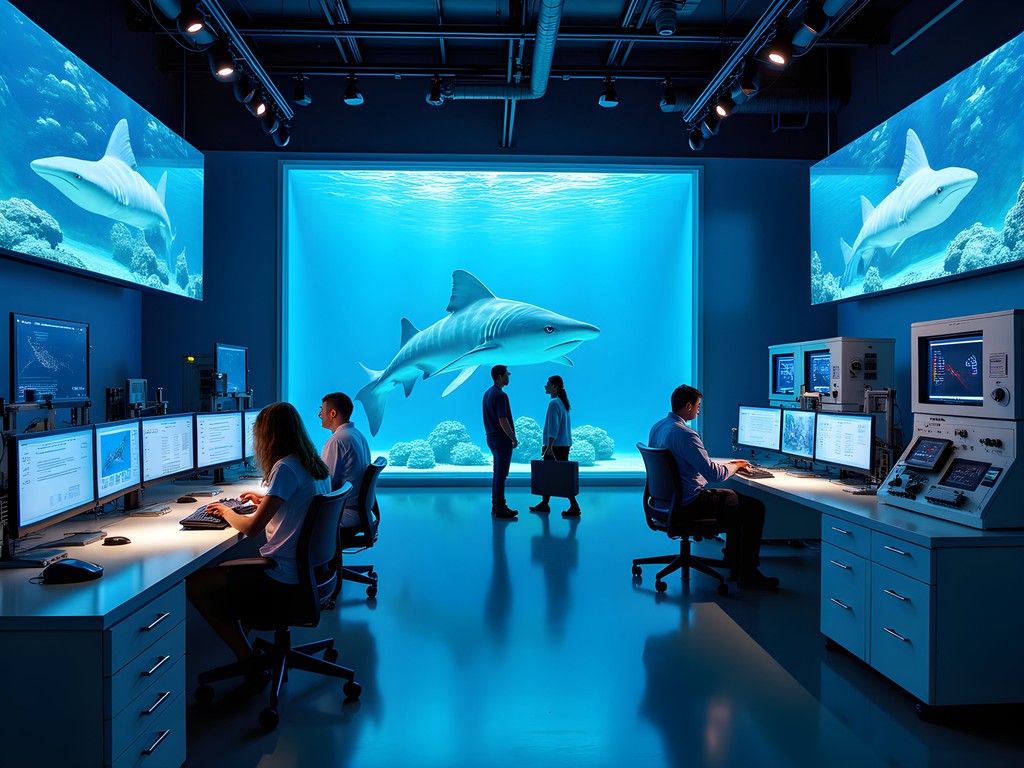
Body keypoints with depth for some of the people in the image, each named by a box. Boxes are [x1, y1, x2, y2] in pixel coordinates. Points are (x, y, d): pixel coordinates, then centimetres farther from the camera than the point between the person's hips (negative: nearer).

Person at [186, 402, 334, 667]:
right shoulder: (316, 466, 7)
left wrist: (226, 511, -2)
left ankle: (251, 665, 3)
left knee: (195, 584, -1)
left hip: (287, 579, -9)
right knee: (219, 569, 23)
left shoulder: (286, 468, -20)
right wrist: (265, 500, 25)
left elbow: (252, 527, -20)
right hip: (310, 571, 10)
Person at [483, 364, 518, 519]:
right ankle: (500, 509, -1)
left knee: (497, 474, 15)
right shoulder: (500, 395, -18)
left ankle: (496, 506, 21)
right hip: (502, 439, -10)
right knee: (501, 475, -5)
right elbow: (503, 421, -23)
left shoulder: (487, 393, 12)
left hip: (492, 437, 10)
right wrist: (514, 439, -12)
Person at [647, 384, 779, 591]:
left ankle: (734, 562, 35)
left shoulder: (657, 427, 6)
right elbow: (713, 474, -24)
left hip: (668, 499, 10)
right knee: (755, 508, -3)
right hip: (689, 502, -10)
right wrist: (734, 466, -3)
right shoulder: (685, 434, -24)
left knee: (735, 498, 26)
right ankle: (748, 575, 2)